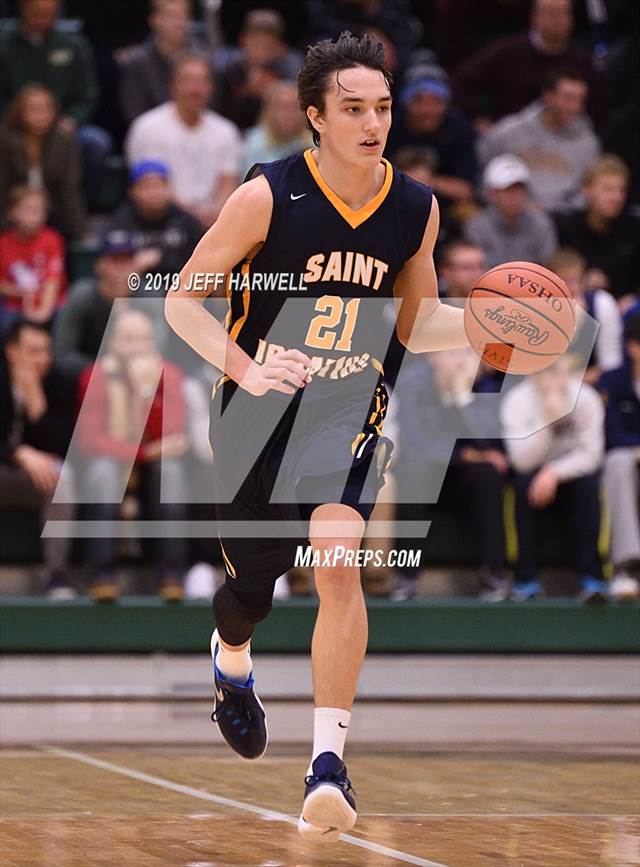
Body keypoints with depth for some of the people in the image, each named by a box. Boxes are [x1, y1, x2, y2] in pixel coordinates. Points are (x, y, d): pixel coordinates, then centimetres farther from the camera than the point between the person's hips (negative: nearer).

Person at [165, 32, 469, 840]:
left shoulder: (416, 209, -3)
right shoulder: (267, 197, -15)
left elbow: (416, 324, 11)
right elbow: (183, 300, -9)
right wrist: (246, 369, -24)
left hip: (349, 409, 1)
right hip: (258, 410, -1)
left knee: (339, 561, -23)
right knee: (251, 587, 12)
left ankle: (329, 764, -20)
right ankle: (231, 661, 52)